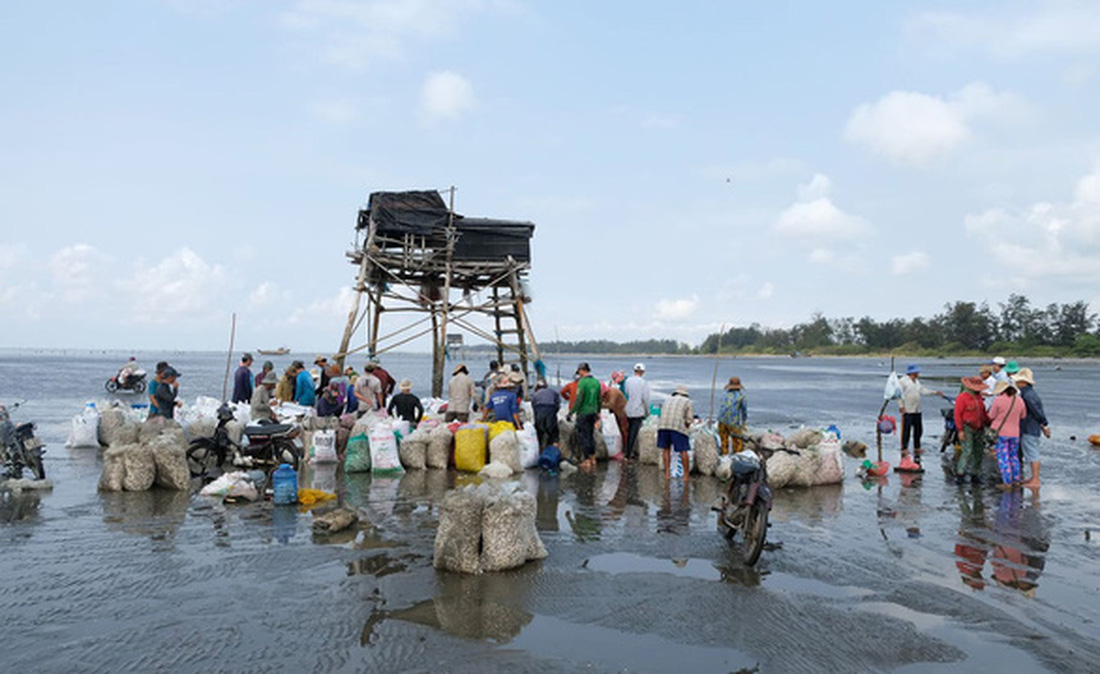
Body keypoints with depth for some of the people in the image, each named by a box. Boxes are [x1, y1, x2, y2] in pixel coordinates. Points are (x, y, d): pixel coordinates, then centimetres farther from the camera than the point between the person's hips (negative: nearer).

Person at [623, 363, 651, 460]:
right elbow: (646, 398, -10)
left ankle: (626, 451, 21)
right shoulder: (644, 383, -9)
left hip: (628, 411, 4)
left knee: (628, 431, 16)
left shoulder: (627, 381, 2)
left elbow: (625, 395, 8)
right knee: (634, 432, 0)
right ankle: (629, 453, 0)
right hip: (638, 411, -4)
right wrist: (647, 411, 3)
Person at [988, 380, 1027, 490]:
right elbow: (1023, 416, 10)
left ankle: (1007, 483, 1)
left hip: (1000, 432, -5)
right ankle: (1016, 480, 22)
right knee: (1014, 457, 18)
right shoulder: (1019, 401, -1)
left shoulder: (998, 400, -16)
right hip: (1014, 433, 5)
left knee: (1003, 458, 0)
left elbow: (991, 416, -8)